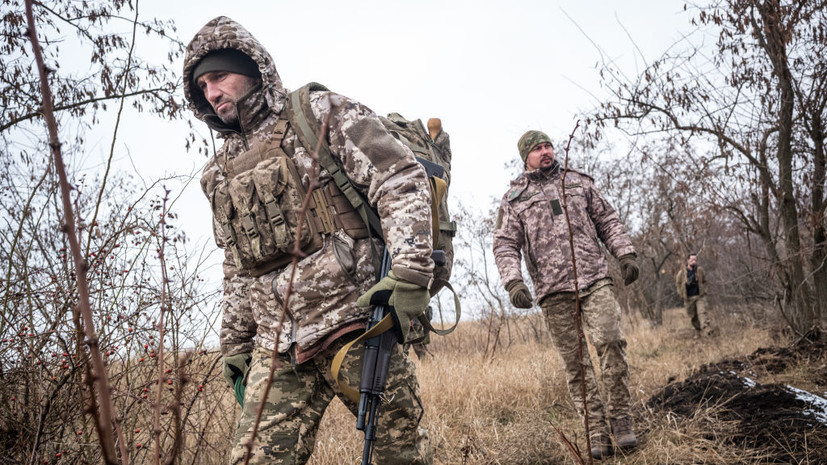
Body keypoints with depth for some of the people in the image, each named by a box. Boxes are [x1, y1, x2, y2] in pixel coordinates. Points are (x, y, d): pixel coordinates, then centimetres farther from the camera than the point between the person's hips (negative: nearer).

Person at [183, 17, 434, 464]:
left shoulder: (320, 114, 2)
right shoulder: (221, 173, 19)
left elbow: (402, 179, -8)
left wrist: (408, 272, -20)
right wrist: (234, 345, 22)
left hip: (350, 318, -5)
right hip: (276, 347, 5)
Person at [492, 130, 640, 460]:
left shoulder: (579, 182, 18)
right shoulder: (514, 198, 11)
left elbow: (607, 221, 20)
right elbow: (505, 245, 4)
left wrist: (626, 254, 6)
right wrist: (513, 282, -12)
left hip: (594, 280, 1)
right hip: (553, 290, -1)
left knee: (610, 340, -15)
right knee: (575, 362, 0)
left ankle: (619, 417, -2)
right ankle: (597, 433, 5)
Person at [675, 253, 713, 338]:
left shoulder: (700, 270, 3)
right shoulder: (682, 272, -3)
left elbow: (704, 281, 18)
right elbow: (677, 284, 7)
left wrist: (704, 291, 7)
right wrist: (681, 294, 0)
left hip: (700, 296, 0)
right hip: (688, 298, 0)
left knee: (702, 312, -19)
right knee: (693, 316, 7)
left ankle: (706, 328, -32)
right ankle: (698, 332, 20)